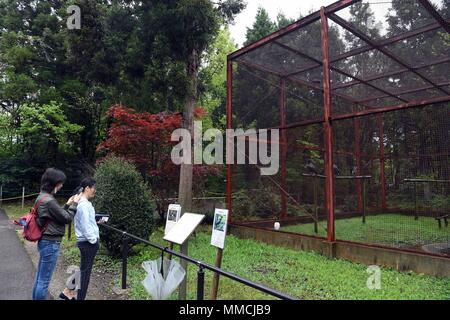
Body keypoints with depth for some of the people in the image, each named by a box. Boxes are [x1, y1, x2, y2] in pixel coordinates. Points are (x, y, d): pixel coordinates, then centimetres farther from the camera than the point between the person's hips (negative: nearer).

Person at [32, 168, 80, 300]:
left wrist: (67, 204, 9)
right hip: (51, 243, -10)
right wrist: (74, 204, -3)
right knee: (44, 280, 3)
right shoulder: (49, 200, -23)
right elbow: (66, 218, -14)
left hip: (44, 241, 10)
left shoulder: (42, 196, 7)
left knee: (40, 277, 20)